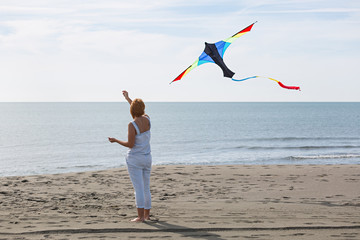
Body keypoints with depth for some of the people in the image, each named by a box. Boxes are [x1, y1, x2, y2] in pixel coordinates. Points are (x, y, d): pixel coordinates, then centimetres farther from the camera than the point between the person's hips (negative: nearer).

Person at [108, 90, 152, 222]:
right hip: (147, 158, 6)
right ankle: (147, 215, 20)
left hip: (134, 159, -6)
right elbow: (141, 111, 23)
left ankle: (140, 216, -7)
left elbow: (130, 144, -17)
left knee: (138, 188, -7)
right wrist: (128, 98, 34)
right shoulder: (147, 119, 0)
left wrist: (116, 140, -2)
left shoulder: (132, 125, -18)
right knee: (146, 188, 14)